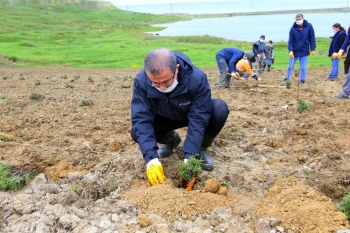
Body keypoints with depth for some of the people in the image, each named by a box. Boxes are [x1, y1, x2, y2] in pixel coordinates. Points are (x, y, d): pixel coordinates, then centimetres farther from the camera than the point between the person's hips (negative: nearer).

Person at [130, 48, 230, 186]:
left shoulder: (197, 78, -37)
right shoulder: (141, 81, -31)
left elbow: (198, 119, -33)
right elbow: (141, 119, -31)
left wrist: (189, 158, -39)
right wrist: (151, 159, -41)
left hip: (195, 113, -1)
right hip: (165, 118, 2)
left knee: (220, 109, -32)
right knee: (137, 132, -24)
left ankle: (201, 148, -4)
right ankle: (171, 140, 10)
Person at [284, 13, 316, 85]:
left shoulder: (309, 26, -6)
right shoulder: (293, 28, -7)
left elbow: (312, 38, -2)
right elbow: (290, 40, -7)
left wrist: (313, 49, -3)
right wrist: (291, 50, -17)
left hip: (304, 51, -1)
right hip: (294, 51, 1)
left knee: (303, 67, 3)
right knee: (290, 66, 9)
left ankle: (302, 80, 15)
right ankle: (287, 79, 23)